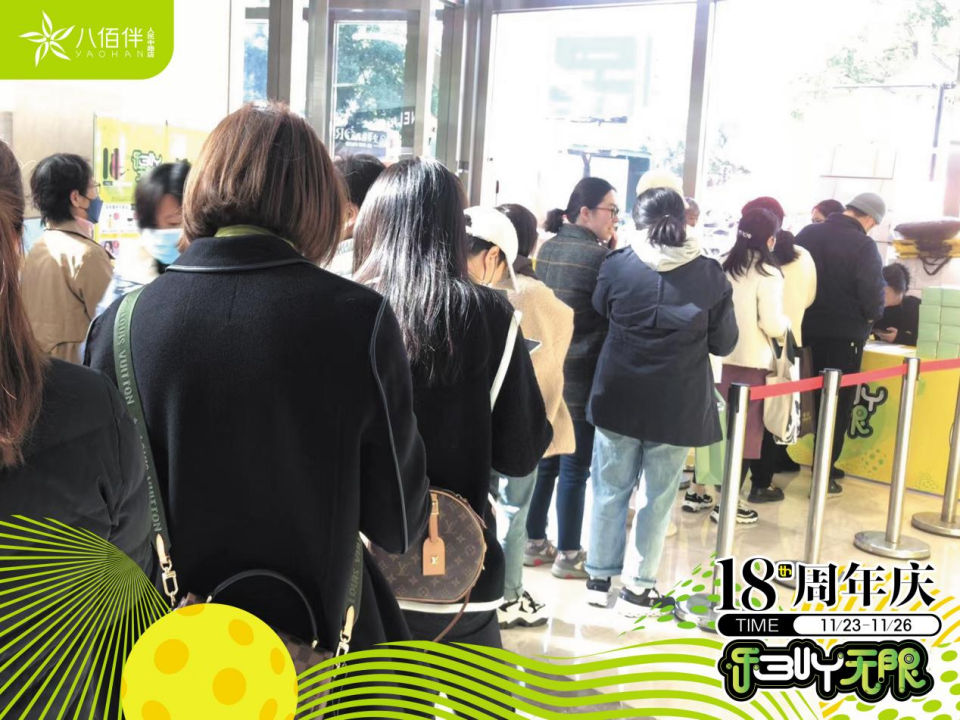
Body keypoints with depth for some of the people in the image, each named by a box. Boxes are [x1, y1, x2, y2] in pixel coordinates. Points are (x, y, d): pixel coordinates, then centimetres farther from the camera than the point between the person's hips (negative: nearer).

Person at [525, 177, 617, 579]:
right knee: (575, 467, 3)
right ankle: (567, 554, 12)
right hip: (582, 376, -7)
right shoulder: (597, 255, -16)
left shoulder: (547, 249, 7)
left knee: (544, 459, 16)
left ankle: (534, 542, 25)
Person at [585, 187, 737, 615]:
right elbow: (724, 343, 2)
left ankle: (599, 578, 23)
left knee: (611, 490, 14)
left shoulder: (617, 265, -6)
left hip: (618, 398, 1)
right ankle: (639, 588, 16)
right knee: (658, 497, 11)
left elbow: (598, 312, 12)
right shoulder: (710, 275, -7)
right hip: (678, 404, -1)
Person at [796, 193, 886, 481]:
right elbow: (873, 294, -19)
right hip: (844, 335, -5)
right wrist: (872, 316, 2)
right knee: (838, 403, 6)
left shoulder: (807, 233, 2)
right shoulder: (864, 246, -15)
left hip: (806, 329, 5)